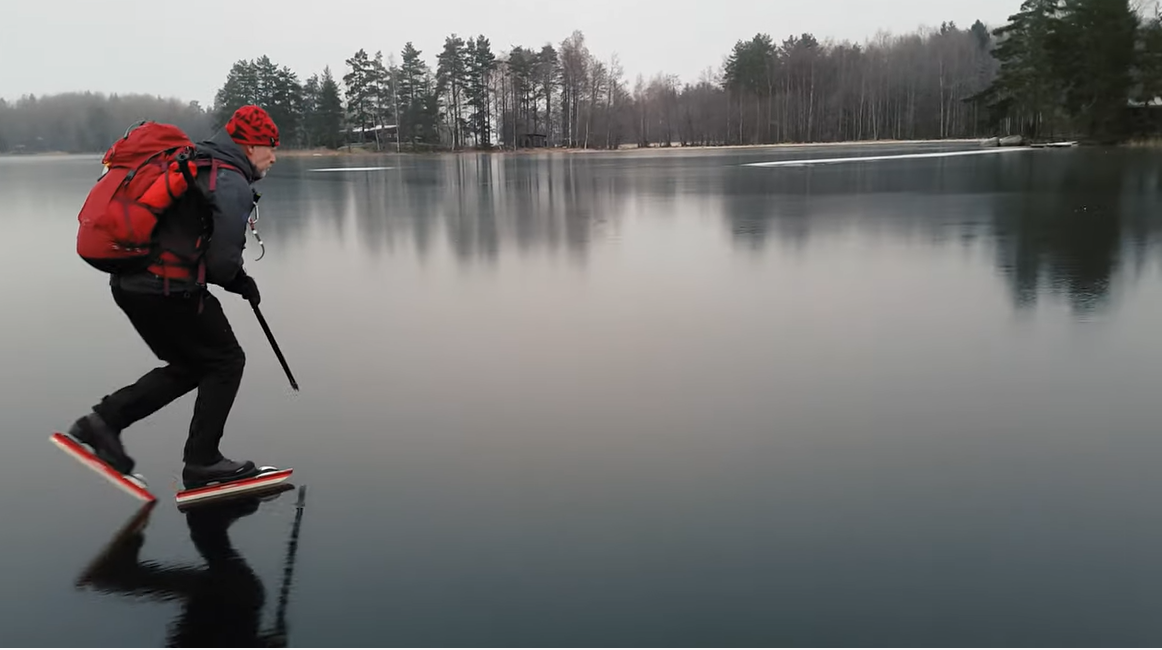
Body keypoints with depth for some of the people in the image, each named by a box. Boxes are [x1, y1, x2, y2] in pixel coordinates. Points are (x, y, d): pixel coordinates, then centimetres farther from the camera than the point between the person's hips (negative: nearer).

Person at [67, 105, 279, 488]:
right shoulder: (233, 184, -14)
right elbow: (222, 261, -20)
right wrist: (242, 284, 2)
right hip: (170, 290, -9)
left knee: (190, 366, 21)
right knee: (226, 362, 6)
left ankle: (106, 418, 14)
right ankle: (202, 462, 10)